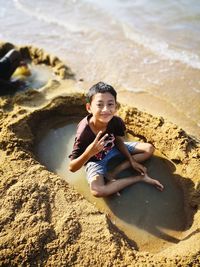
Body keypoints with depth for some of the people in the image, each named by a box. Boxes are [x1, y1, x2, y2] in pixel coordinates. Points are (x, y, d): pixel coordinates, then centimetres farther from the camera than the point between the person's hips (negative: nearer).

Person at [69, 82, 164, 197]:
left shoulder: (116, 122, -24)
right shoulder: (84, 132, -35)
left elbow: (119, 141, -1)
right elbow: (72, 168, -32)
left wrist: (132, 160, -3)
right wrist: (88, 153, -49)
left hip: (112, 148, 5)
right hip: (95, 159, -5)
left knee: (149, 149, 3)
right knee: (97, 191, -32)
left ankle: (113, 173, -9)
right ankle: (139, 177, -12)